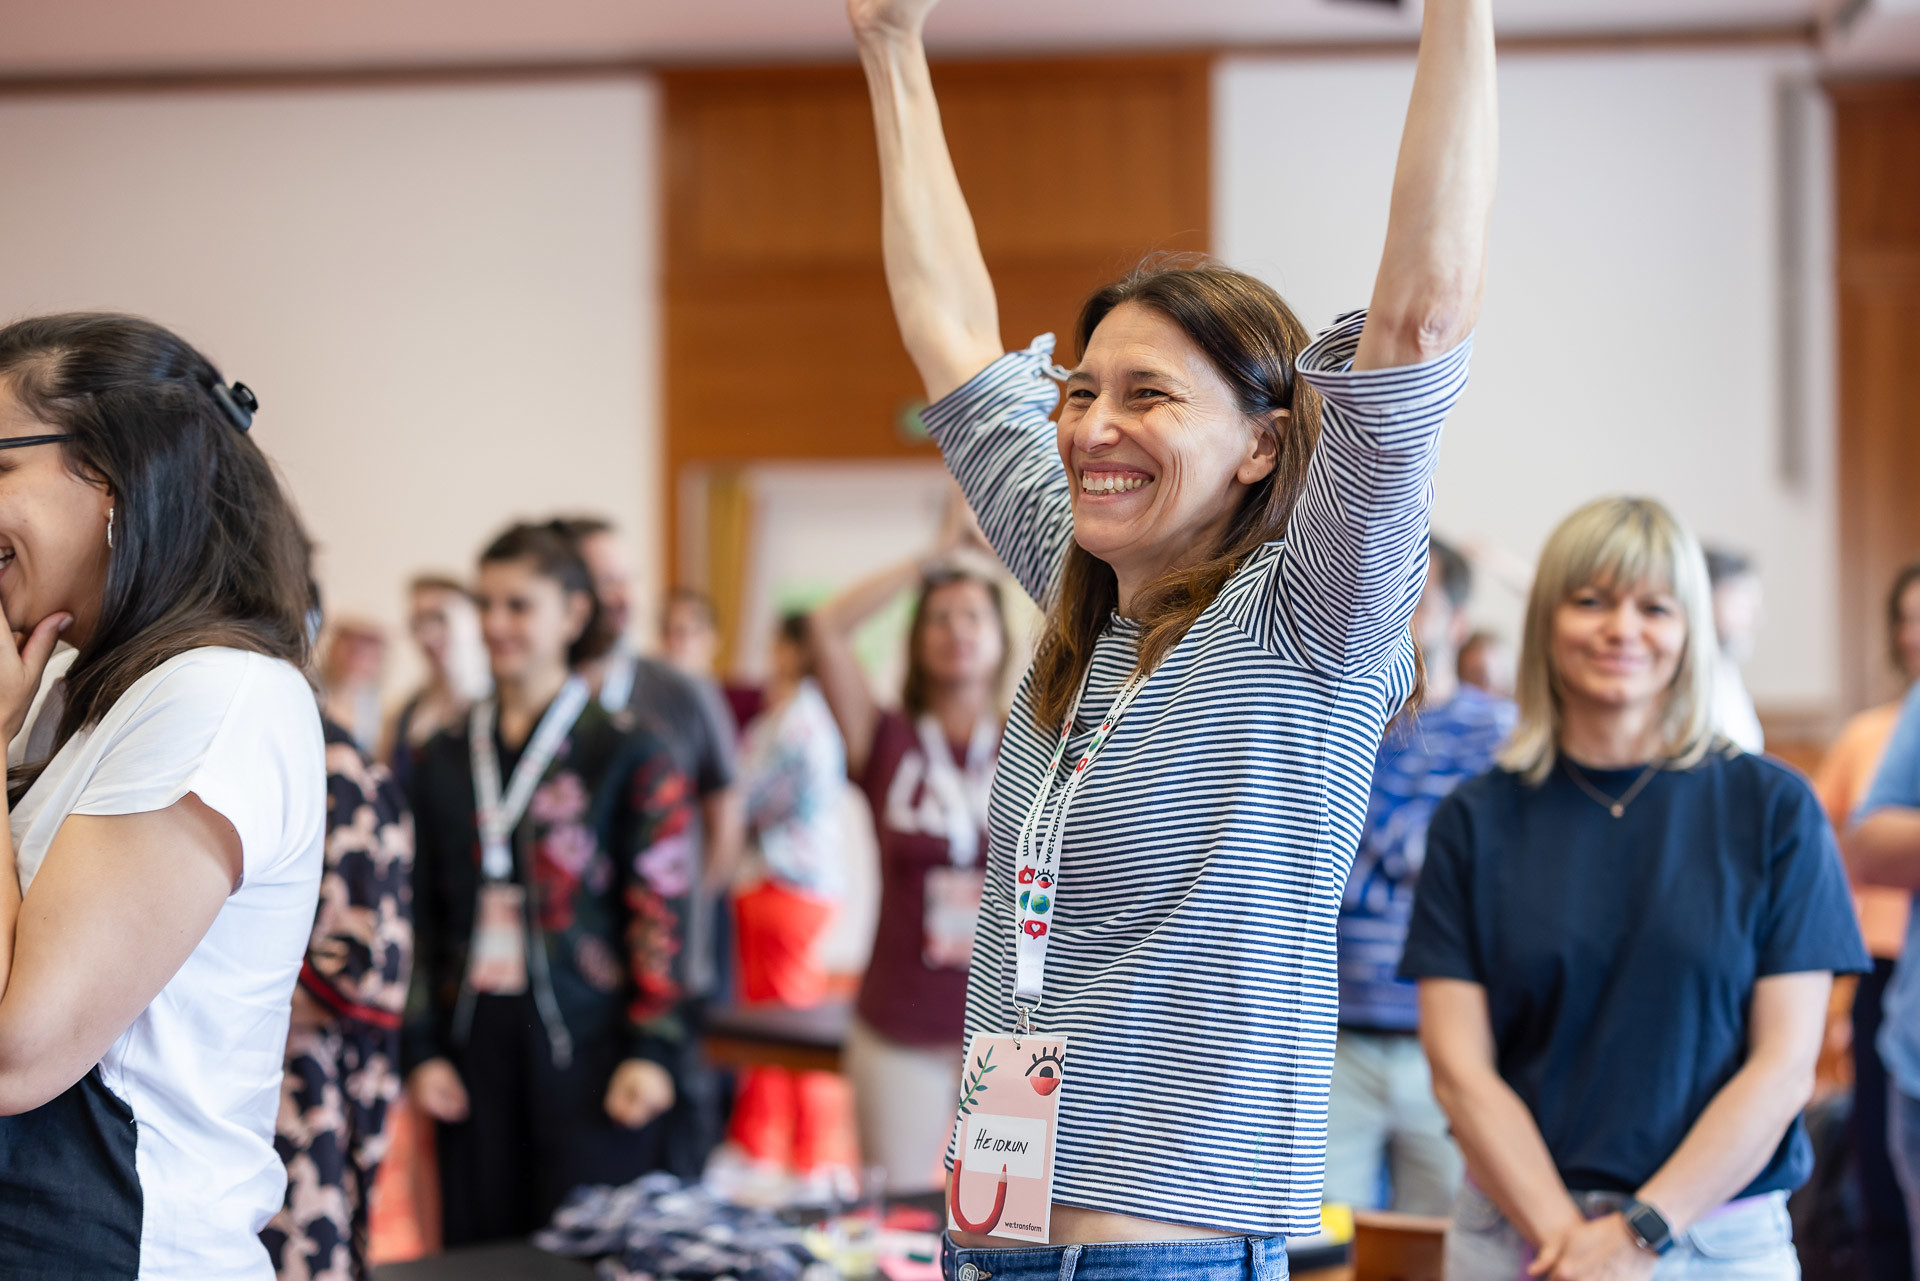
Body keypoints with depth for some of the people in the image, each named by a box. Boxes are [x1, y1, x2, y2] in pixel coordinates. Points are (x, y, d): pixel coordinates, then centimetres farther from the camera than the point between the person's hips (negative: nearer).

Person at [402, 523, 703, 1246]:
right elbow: (422, 916, 12)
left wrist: (654, 1051, -13)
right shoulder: (446, 759, 12)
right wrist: (421, 1049, 5)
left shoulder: (628, 754, -1)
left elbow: (662, 914, -6)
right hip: (477, 1058, 4)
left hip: (591, 1058, -4)